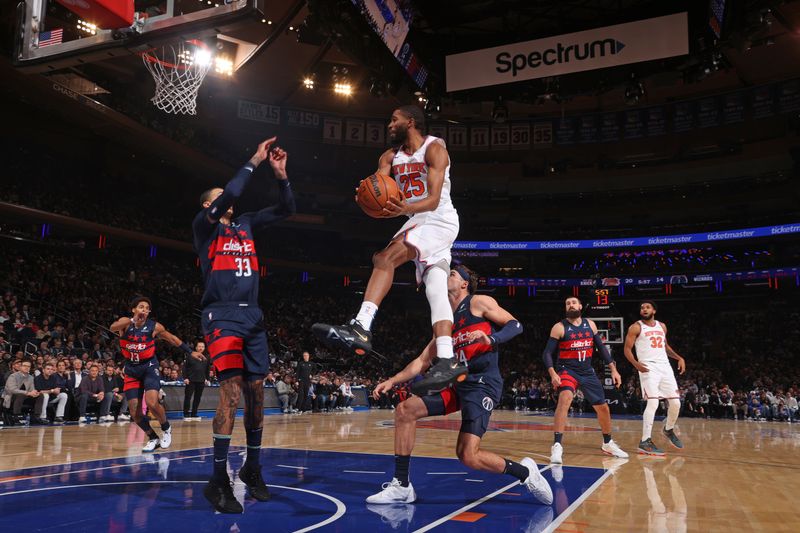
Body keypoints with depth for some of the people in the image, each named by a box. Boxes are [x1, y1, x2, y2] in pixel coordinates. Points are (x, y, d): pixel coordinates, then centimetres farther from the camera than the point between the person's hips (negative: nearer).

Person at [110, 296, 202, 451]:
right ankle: (153, 438, 22)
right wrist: (131, 321, -51)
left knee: (152, 403, -21)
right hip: (131, 369, 2)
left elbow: (172, 338, 6)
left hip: (149, 367, -2)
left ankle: (166, 429, 8)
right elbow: (113, 328, -33)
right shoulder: (125, 322, -10)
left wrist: (190, 352, 7)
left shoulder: (155, 327, -9)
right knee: (135, 412, 0)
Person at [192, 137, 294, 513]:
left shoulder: (245, 225, 18)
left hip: (252, 316, 6)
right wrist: (254, 162, -13)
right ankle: (219, 480, -8)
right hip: (222, 316, -6)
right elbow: (229, 195, -17)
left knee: (256, 392, 7)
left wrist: (280, 175, 0)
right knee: (232, 391, -16)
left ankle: (252, 468, 22)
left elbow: (286, 210, 13)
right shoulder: (204, 226, 1)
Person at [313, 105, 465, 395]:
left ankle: (361, 328, -38)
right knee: (436, 292, 1)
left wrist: (406, 208, -43)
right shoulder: (390, 156, 11)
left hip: (440, 220, -8)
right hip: (417, 221, 8)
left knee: (386, 256, -28)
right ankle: (448, 361, -1)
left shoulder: (434, 149, -11)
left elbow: (434, 200, -23)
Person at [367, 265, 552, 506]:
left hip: (483, 384, -7)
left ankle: (525, 472, 7)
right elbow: (422, 361, 21)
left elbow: (515, 325, -5)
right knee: (404, 411, -3)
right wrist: (392, 381, 14)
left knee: (468, 456, -17)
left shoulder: (479, 302, 1)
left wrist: (491, 339, -23)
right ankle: (401, 485, 4)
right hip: (458, 383, 8)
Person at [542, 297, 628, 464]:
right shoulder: (559, 327, -9)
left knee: (603, 408, 11)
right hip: (567, 371, -5)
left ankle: (608, 444, 36)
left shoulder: (590, 324, 4)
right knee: (565, 399, -32)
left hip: (588, 372, 5)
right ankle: (557, 446, -31)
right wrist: (552, 373, -25)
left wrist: (613, 369, 5)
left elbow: (601, 347, 11)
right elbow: (547, 353, -11)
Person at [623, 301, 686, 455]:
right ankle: (645, 442, -13)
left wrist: (679, 357, 11)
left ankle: (669, 430, 33)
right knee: (653, 403, -17)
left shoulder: (662, 326, 15)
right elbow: (627, 349, -4)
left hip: (665, 367, 6)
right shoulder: (636, 327, -2)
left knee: (675, 403, 5)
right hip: (648, 368, -6)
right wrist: (636, 364, -21)